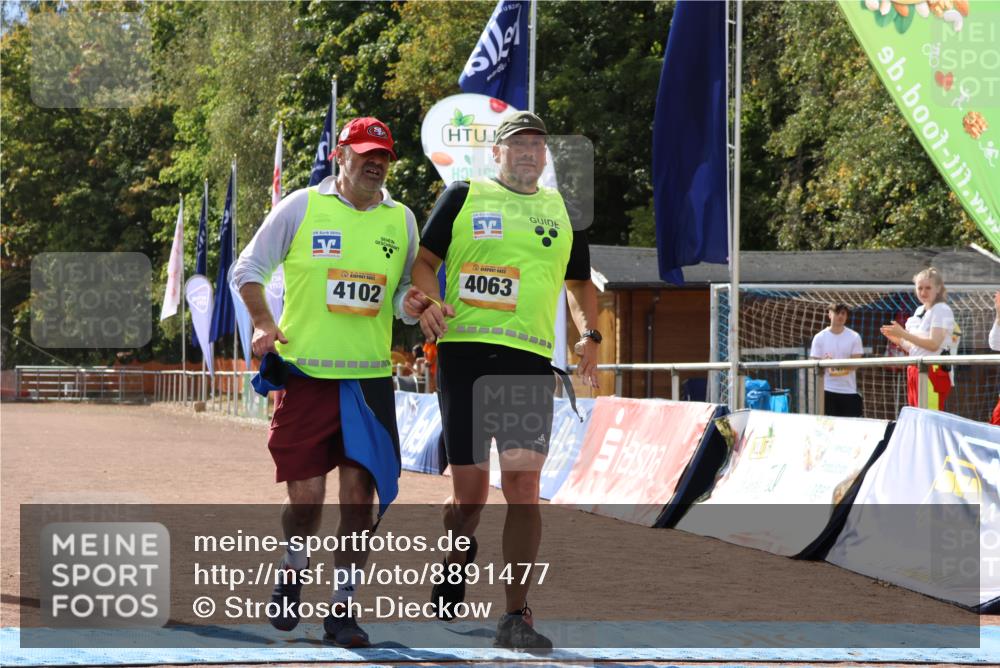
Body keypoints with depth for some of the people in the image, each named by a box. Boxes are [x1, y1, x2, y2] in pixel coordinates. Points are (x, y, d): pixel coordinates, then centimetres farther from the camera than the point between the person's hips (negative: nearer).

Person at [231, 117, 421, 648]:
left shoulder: (401, 220, 9)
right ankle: (293, 572, 27)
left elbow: (405, 293, 16)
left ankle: (343, 607, 7)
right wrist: (264, 324, -3)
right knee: (306, 495, -4)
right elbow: (248, 269, 9)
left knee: (360, 494, -3)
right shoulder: (302, 206, 1)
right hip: (305, 371, -2)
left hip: (369, 378, 2)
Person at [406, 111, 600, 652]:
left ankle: (515, 617, -10)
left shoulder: (564, 212, 19)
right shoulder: (463, 196, 10)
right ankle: (449, 586, 28)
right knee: (470, 494, 1)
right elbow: (424, 262, 7)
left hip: (530, 362, 2)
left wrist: (589, 335, 14)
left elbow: (580, 284, 28)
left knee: (523, 485, -12)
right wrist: (430, 302, -12)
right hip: (464, 352, -2)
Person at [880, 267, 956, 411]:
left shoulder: (942, 310, -7)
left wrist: (904, 334, -16)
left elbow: (934, 344, -18)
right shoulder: (919, 311, 18)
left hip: (933, 371, -9)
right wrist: (897, 339, 4)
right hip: (915, 371, 9)